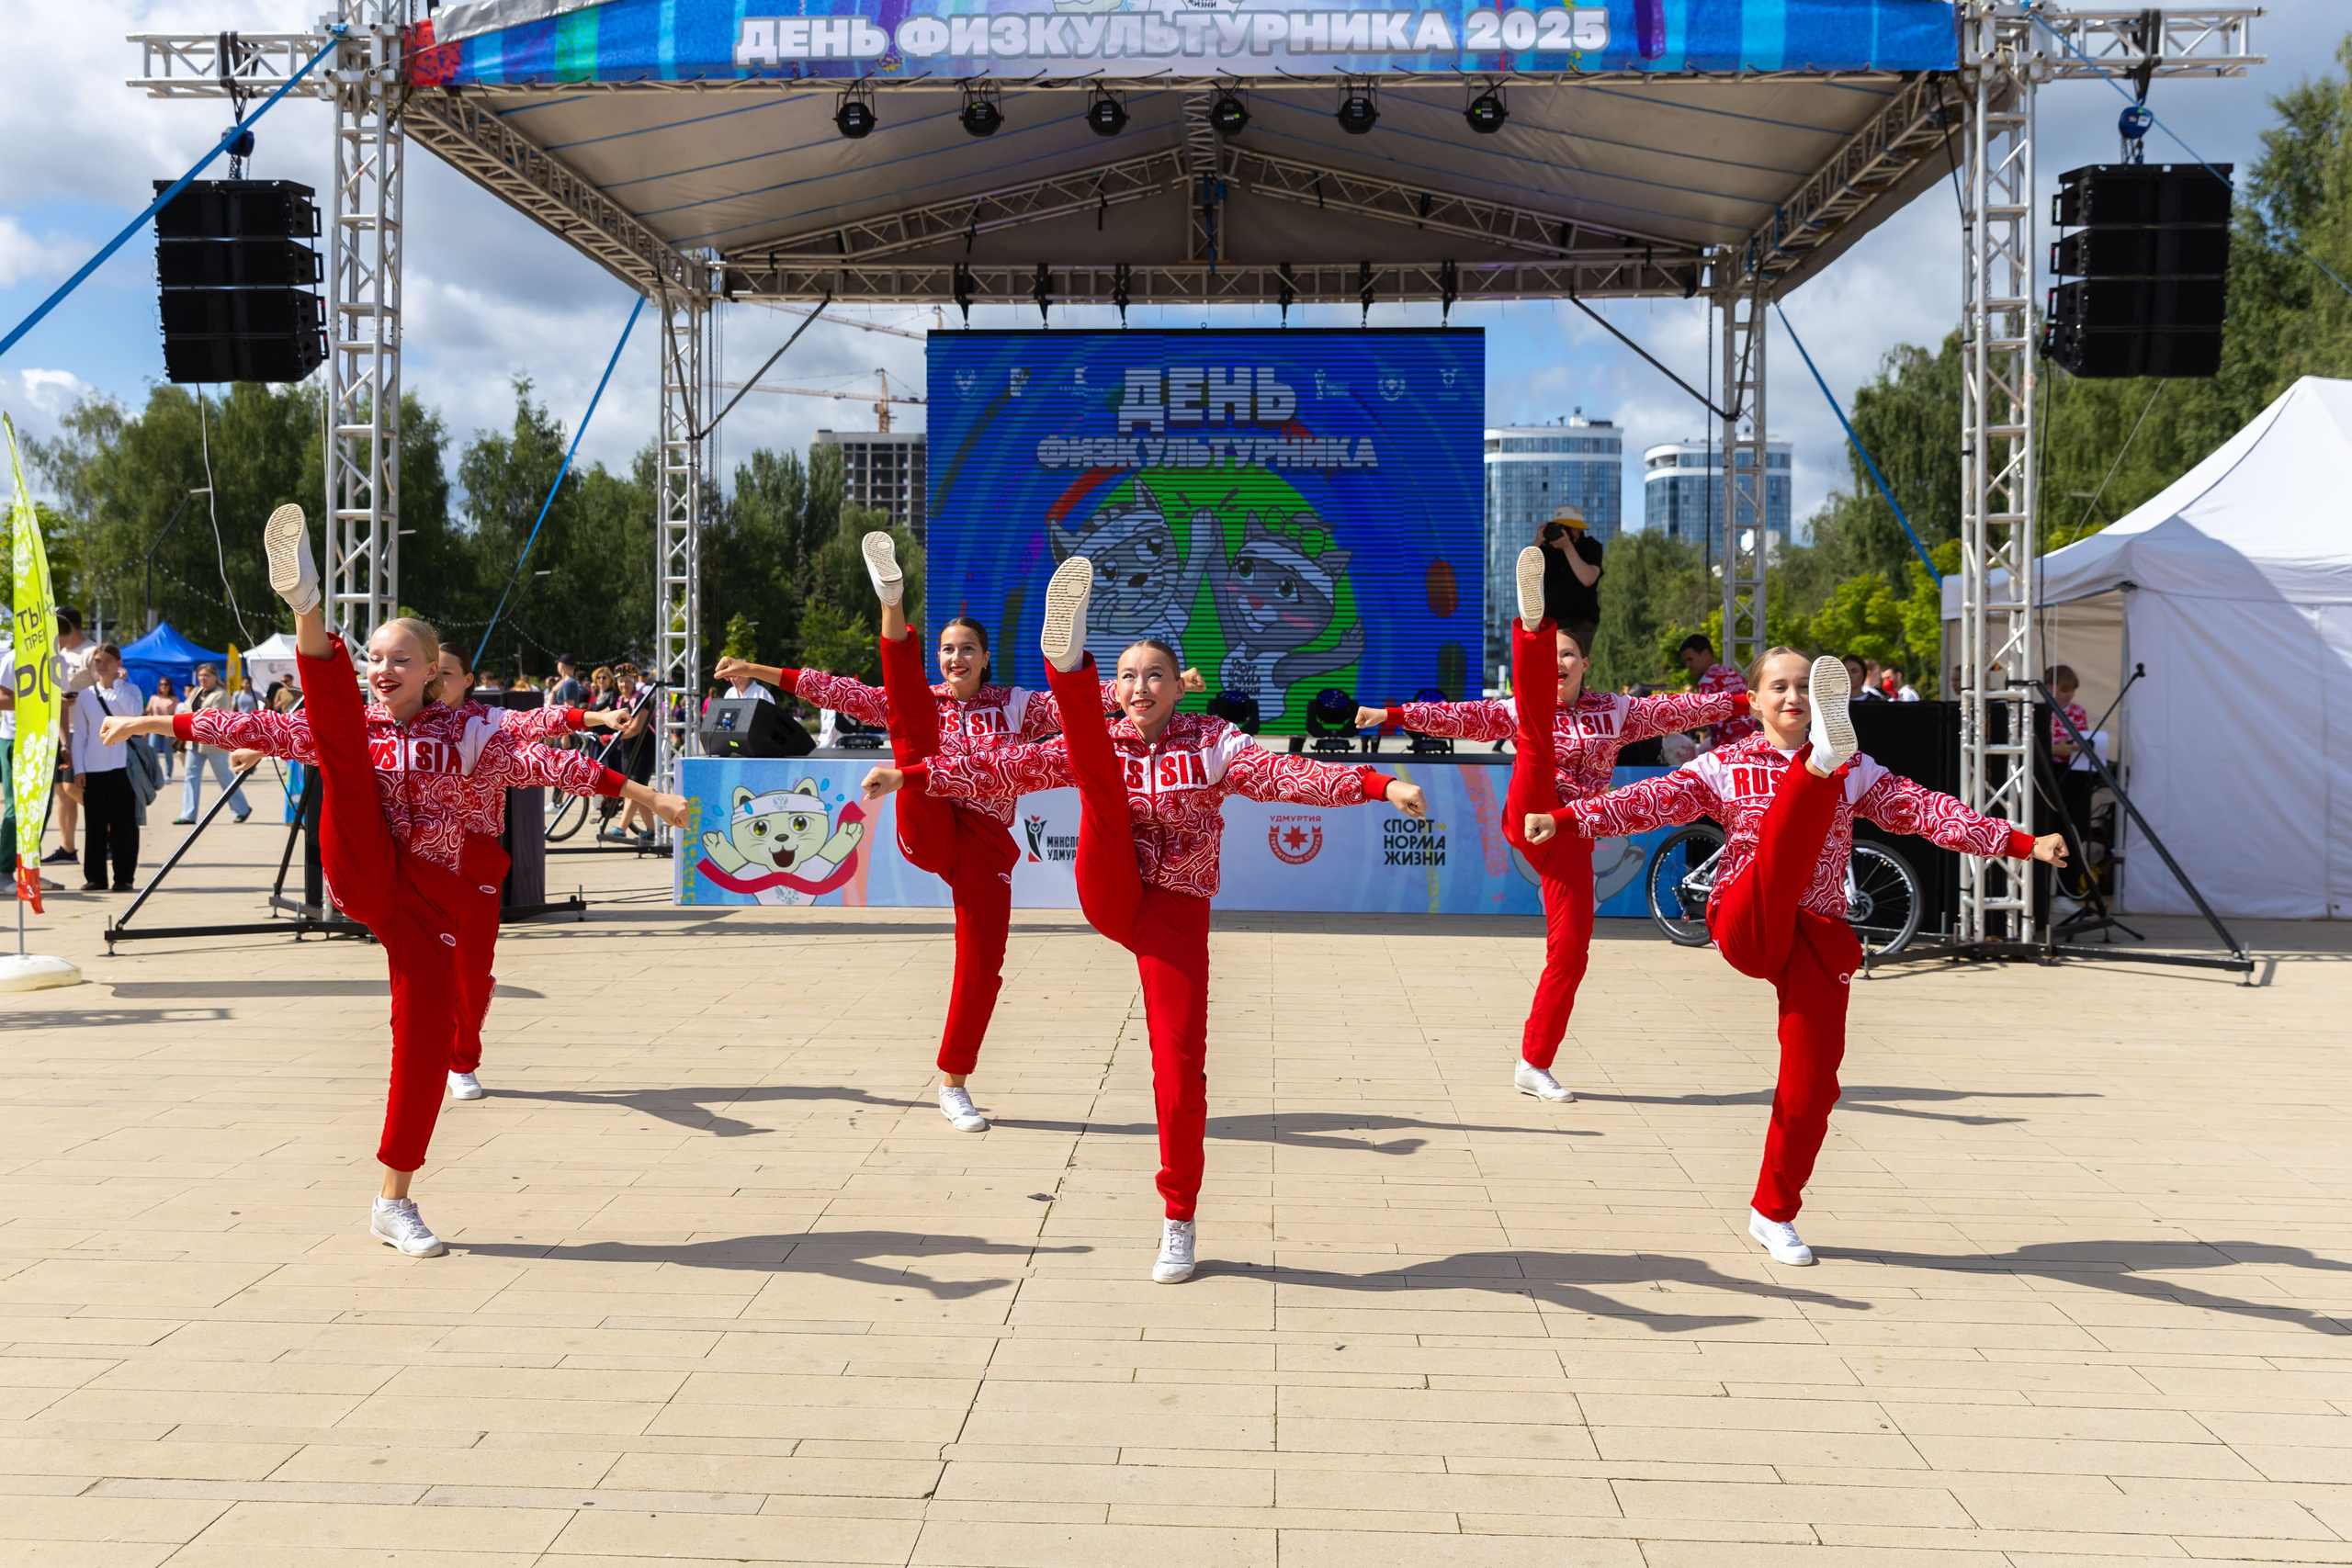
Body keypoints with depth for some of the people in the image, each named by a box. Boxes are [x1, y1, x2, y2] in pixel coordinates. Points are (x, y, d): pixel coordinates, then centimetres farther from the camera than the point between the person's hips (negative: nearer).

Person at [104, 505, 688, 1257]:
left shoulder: (471, 734, 5)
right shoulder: (357, 724, 12)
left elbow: (548, 764, -5)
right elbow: (258, 727, 13)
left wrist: (641, 795, -15)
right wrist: (159, 722, 11)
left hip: (428, 898, 0)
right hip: (363, 877, 0)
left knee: (426, 1040, -6)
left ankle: (394, 1205, 8)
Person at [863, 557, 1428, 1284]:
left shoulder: (1211, 742, 2)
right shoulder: (1107, 740, 8)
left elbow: (1285, 773, -13)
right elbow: (1007, 768, 1)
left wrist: (1377, 785, -28)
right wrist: (914, 775, -7)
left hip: (1174, 913, -1)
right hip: (1109, 898, 1)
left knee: (1179, 1065, -8)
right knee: (1100, 770, -20)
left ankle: (1179, 1220, 7)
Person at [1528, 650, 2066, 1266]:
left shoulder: (1855, 773, 14)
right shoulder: (1725, 767, 9)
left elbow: (1923, 809, 6)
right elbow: (1650, 799, -2)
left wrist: (2021, 844, -4)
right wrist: (1565, 819, -17)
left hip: (1817, 938, 2)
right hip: (1747, 929, -2)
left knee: (1812, 1084, -4)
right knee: (1784, 841, -31)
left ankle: (1774, 1213, 13)